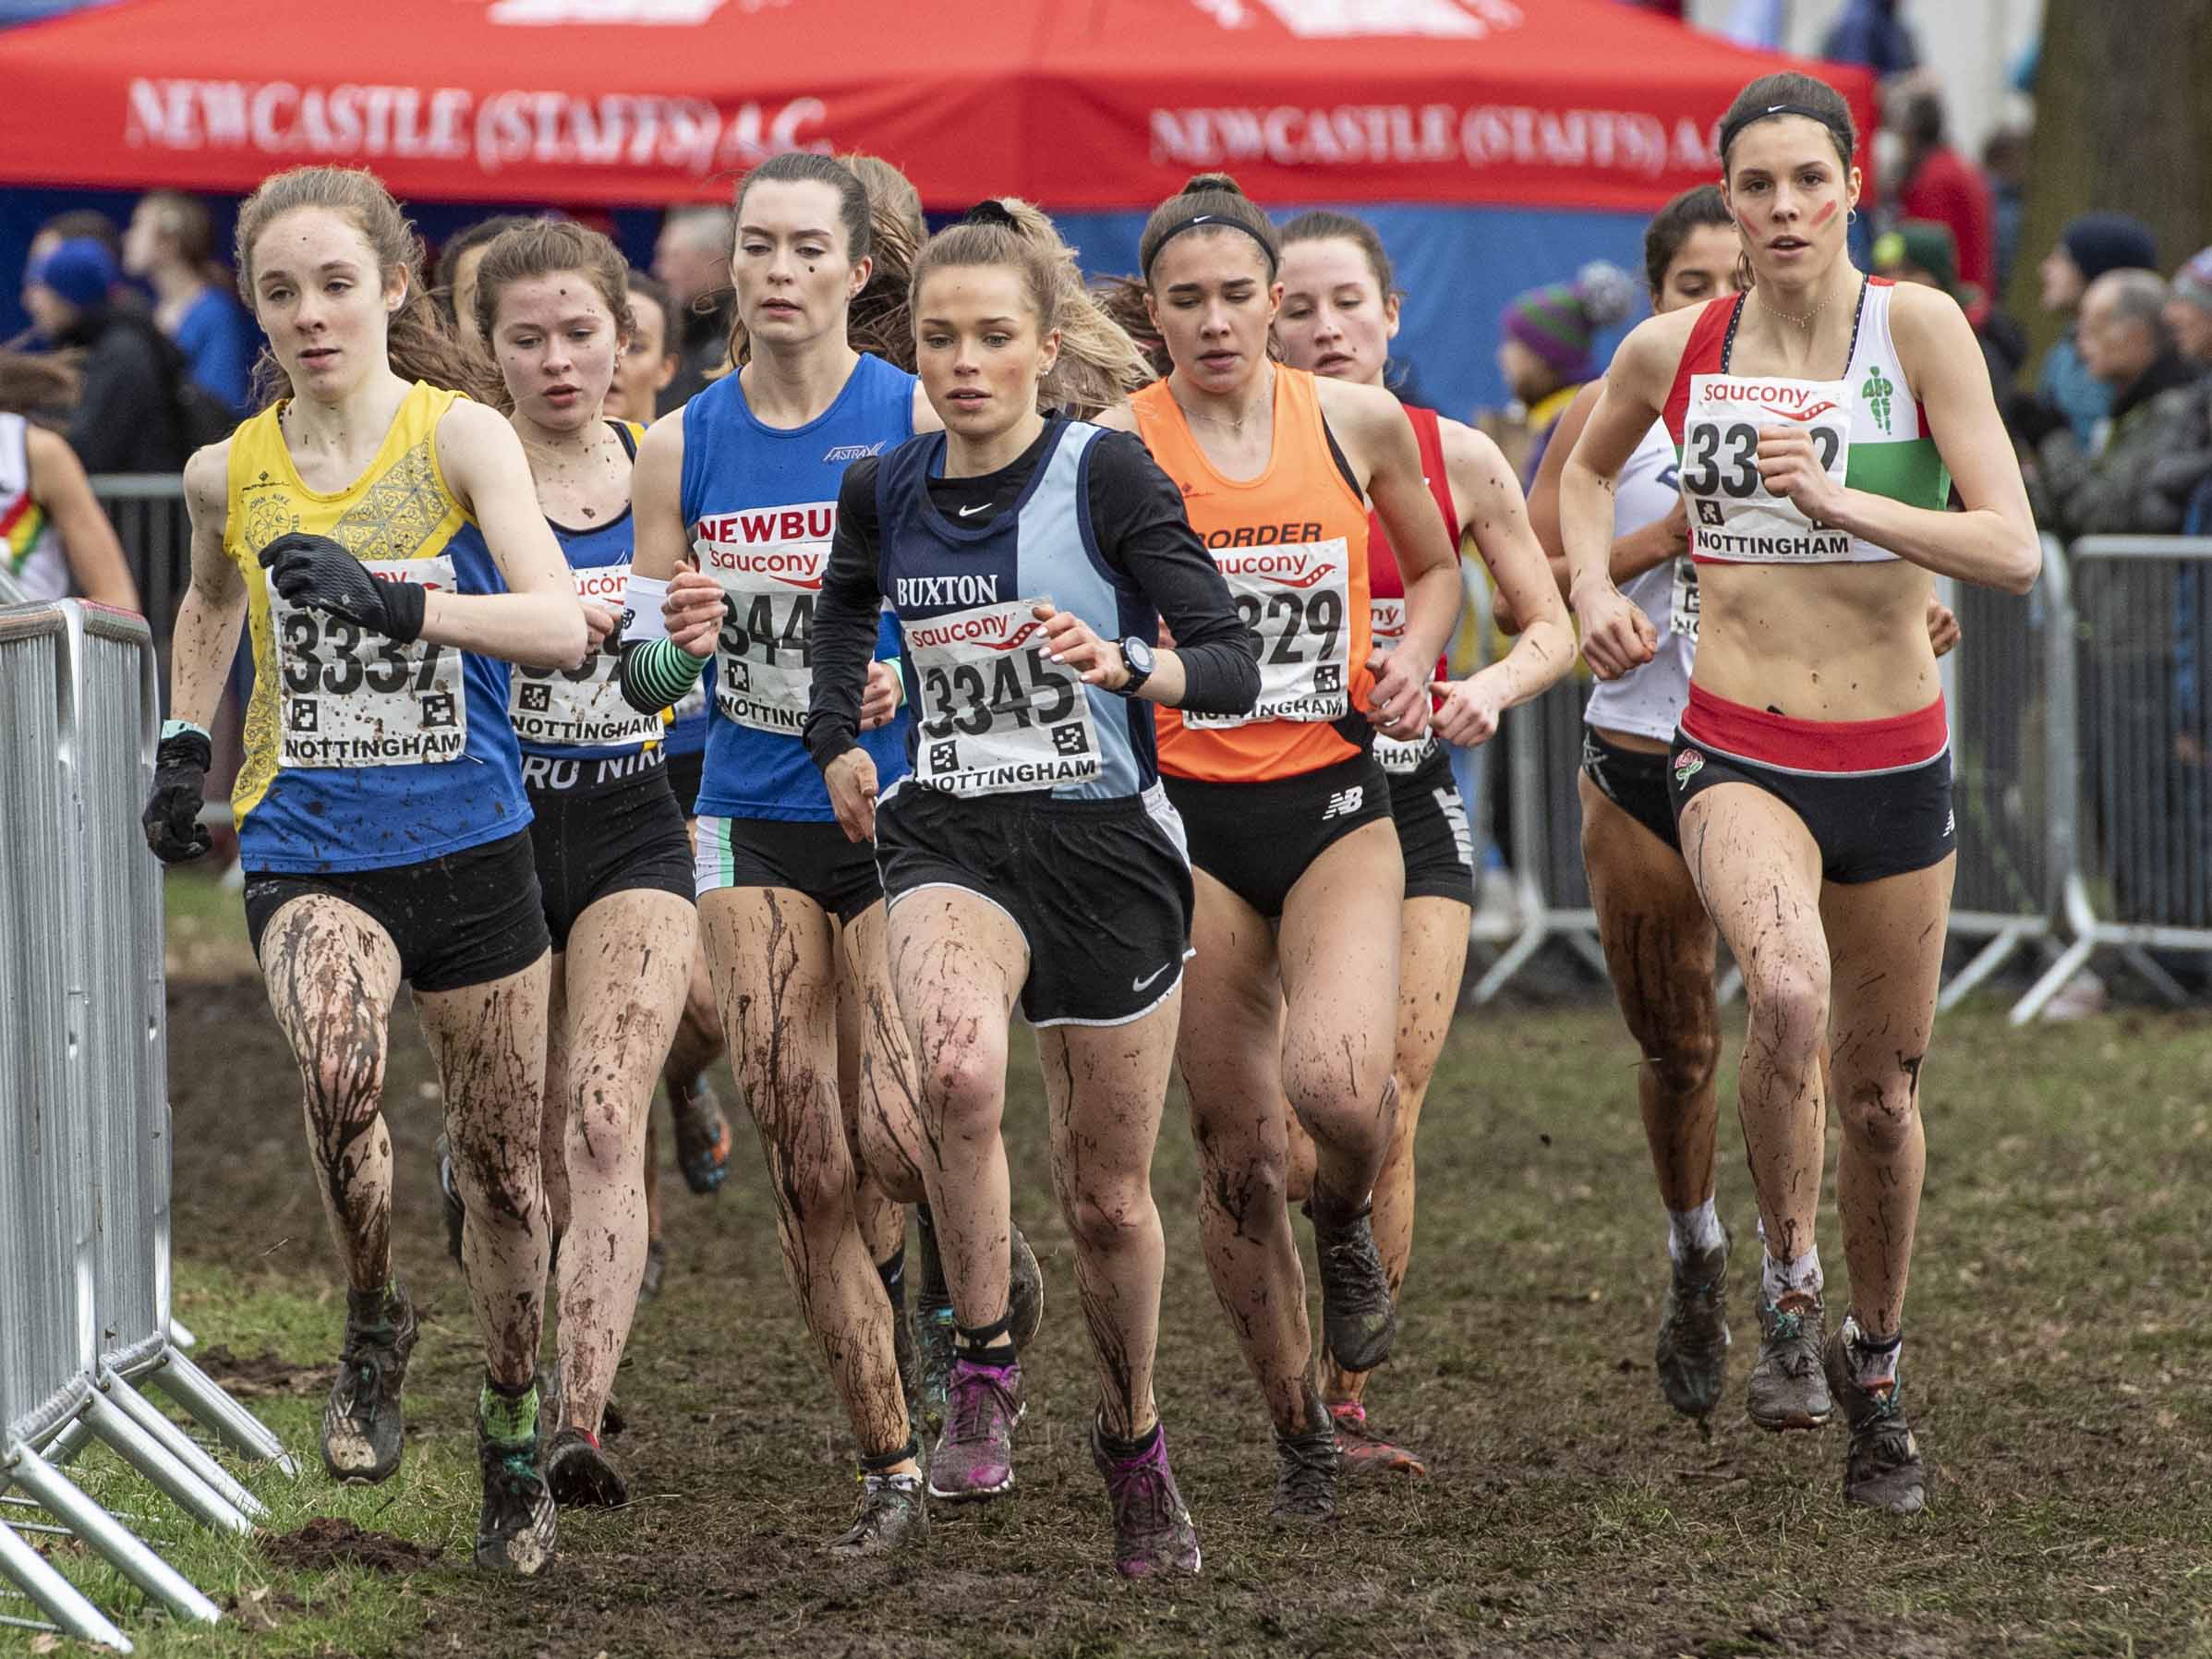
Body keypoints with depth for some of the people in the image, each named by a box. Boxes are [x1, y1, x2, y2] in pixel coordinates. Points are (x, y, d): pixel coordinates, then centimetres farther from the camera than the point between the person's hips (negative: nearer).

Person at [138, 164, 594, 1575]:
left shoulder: (463, 436, -9)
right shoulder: (230, 473, 1)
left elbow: (562, 626, -23)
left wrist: (394, 601, -35)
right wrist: (185, 743, 16)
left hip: (470, 845, 0)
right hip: (309, 852, 1)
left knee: (503, 1163, 9)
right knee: (340, 1069, -31)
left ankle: (515, 1436, 31)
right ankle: (373, 1336, -7)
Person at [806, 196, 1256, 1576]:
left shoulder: (1106, 473, -10)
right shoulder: (884, 496, 2)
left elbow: (1233, 663, -14)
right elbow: (846, 601, 26)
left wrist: (1125, 665, -33)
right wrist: (840, 742, 13)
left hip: (1107, 843, -1)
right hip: (952, 841, 2)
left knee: (1110, 1196, 8)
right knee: (958, 1064, -32)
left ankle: (1134, 1439, 35)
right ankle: (985, 1365, -15)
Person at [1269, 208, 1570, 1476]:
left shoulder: (1456, 458, 1)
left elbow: (1556, 628, 8)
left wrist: (1487, 688, -11)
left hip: (1413, 808, 2)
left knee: (1387, 1123, -5)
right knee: (1298, 1141, -11)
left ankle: (1351, 1394, 9)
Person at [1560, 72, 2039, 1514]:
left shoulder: (1918, 329, -8)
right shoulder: (1671, 353, 0)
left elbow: (2013, 549, -15)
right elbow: (1589, 469, 23)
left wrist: (1837, 501, -25)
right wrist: (1592, 590, 6)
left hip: (1895, 759, 0)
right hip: (1737, 753, 0)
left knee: (1881, 1088, 11)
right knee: (1790, 992, -30)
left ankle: (1876, 1377, 34)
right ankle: (1790, 1288, -9)